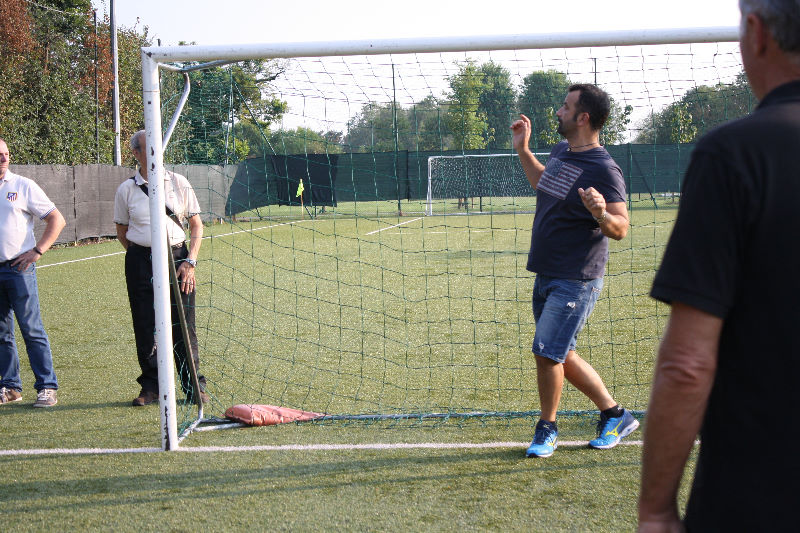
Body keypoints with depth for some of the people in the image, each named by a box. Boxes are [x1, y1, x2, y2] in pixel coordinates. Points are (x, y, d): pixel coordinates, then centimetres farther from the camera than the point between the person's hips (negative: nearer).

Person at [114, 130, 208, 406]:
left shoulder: (178, 182, 3)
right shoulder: (126, 189, 4)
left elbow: (196, 225, 6)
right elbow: (122, 231, 15)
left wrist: (190, 261, -4)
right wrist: (140, 256, 8)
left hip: (177, 257, 0)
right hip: (140, 261, 1)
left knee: (183, 326, -1)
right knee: (145, 327, 3)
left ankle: (194, 386, 9)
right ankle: (151, 386, 16)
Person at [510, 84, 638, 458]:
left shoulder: (603, 170, -18)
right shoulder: (559, 153, 8)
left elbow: (621, 229, -20)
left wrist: (602, 215, -41)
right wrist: (522, 150, 27)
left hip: (576, 281, -9)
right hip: (546, 276, 9)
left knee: (547, 351, -10)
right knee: (561, 356, 14)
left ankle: (547, 429, 11)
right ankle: (615, 416, 27)